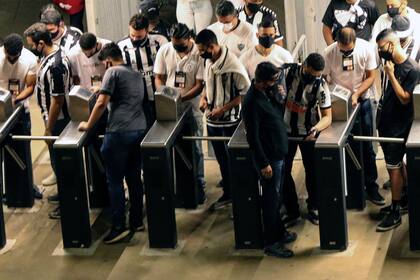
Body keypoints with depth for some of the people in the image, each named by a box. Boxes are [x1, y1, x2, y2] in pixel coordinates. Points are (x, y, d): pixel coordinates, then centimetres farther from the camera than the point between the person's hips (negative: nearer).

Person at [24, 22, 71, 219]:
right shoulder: (56, 52, 0)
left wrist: (49, 129, -18)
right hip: (61, 117, 10)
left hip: (57, 120, -10)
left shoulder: (54, 67, -30)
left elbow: (57, 101, -26)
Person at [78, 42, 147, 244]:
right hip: (140, 129, 7)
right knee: (134, 178, 14)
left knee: (115, 181, -2)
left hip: (119, 132, -7)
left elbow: (102, 103, -11)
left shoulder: (113, 72, -4)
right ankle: (137, 221, 19)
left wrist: (88, 125, -1)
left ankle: (119, 227, -6)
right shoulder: (136, 75, 19)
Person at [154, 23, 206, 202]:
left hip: (191, 107, -3)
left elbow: (199, 85, -11)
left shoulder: (198, 54, -13)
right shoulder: (164, 51, -3)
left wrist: (180, 98, -22)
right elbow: (159, 78, 5)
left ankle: (199, 184, 15)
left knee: (195, 149, 3)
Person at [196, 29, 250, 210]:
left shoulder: (233, 65, -22)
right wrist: (204, 97, -1)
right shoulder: (208, 61, 1)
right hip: (212, 120, 7)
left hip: (230, 121, -7)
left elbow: (246, 93, -17)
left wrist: (223, 109, -20)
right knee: (221, 159, 17)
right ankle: (228, 192, 29)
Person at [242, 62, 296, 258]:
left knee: (277, 196, 20)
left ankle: (279, 232, 35)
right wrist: (263, 163, -20)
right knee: (271, 198, 0)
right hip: (269, 157, -9)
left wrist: (279, 97, 2)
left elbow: (278, 114, 18)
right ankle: (271, 243, 10)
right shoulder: (253, 102, -23)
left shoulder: (268, 91, 3)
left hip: (278, 152, 9)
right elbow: (253, 137, -21)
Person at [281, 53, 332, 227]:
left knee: (312, 170, 7)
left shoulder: (321, 85, -19)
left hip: (308, 132, -1)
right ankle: (292, 212, 13)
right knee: (283, 170, 0)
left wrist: (315, 129, -37)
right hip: (286, 130, 1)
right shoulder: (288, 73, -16)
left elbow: (327, 117, -19)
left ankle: (313, 208, 28)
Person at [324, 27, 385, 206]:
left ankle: (371, 186, 13)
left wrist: (356, 94, -21)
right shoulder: (329, 52, -19)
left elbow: (371, 76, -8)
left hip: (362, 100, 0)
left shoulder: (367, 48, -17)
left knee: (367, 147, 4)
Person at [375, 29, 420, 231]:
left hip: (398, 126, -8)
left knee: (393, 166, -4)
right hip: (386, 121, 8)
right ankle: (404, 199, 29)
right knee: (397, 163, 17)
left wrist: (391, 74, -23)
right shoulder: (391, 63, 4)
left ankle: (395, 213, 2)